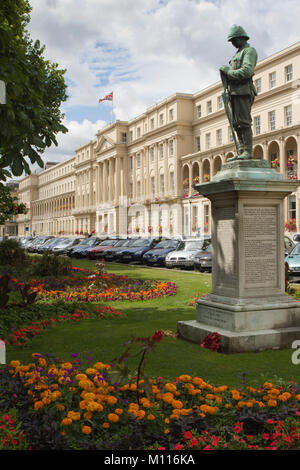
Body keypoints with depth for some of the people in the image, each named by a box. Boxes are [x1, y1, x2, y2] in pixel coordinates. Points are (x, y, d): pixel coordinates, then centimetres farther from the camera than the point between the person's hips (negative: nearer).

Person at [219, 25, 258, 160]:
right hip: (234, 92, 9)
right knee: (236, 124, 4)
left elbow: (247, 71, -16)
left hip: (243, 92, -9)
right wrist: (225, 71, 4)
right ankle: (241, 152, 3)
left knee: (244, 122, -14)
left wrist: (228, 72, -9)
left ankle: (248, 151, -15)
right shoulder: (237, 54, 28)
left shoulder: (249, 51, -1)